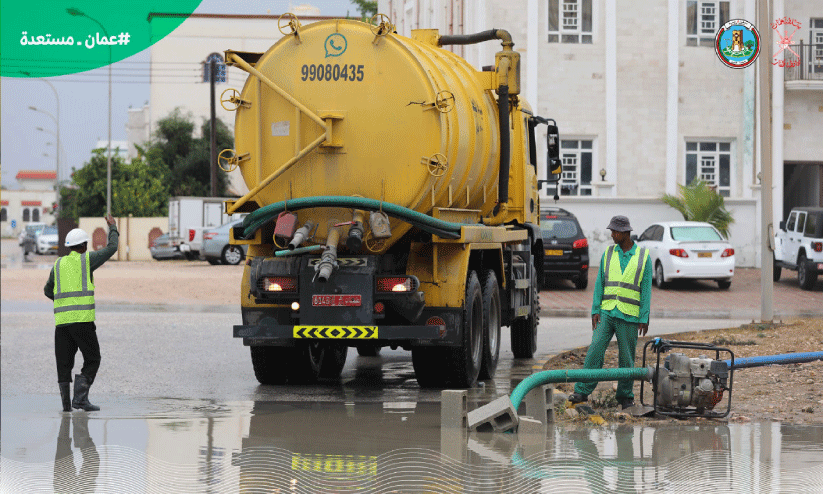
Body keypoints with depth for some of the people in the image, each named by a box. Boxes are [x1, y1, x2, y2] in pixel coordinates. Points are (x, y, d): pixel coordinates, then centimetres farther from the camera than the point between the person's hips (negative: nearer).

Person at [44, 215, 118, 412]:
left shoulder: (58, 264, 15)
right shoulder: (86, 259, 1)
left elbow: (48, 291, 26)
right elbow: (111, 248, 12)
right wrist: (112, 227, 27)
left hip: (61, 319, 5)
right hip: (82, 319, -5)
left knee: (64, 362, 8)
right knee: (92, 360, 1)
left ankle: (66, 402, 3)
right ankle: (80, 397, -12)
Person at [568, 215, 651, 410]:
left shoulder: (643, 257, 1)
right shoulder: (608, 254, 8)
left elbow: (646, 289, 0)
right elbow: (600, 284, 8)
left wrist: (644, 318, -5)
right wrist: (595, 311, -2)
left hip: (629, 316, -2)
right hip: (607, 312, 2)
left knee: (626, 357, 3)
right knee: (595, 350, -7)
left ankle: (625, 396, 15)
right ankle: (582, 391, -5)